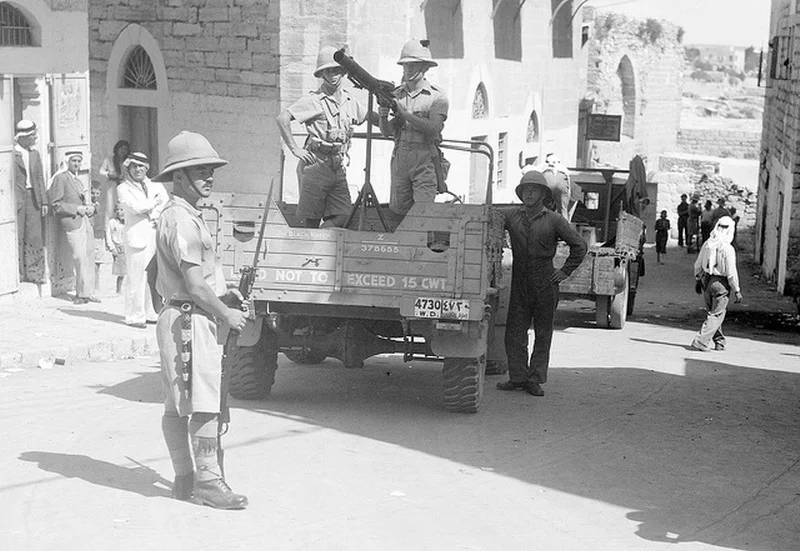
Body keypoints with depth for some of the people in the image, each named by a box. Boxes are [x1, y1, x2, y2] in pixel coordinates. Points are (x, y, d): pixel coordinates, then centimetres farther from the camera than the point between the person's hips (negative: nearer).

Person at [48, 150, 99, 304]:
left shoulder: (78, 180, 23)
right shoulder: (60, 178, -3)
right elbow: (56, 204, -9)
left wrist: (91, 207, 6)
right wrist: (77, 209, -14)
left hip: (85, 222, 8)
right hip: (72, 223, -8)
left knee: (86, 258, 6)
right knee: (79, 259, -11)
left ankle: (86, 292, 11)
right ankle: (83, 293, -5)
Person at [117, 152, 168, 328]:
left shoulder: (156, 186, 20)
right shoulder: (123, 188, 6)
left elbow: (167, 204, 9)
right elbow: (135, 207, -9)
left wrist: (156, 216, -8)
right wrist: (155, 202, 2)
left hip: (157, 236, 4)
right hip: (137, 237, -4)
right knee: (136, 278, -7)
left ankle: (151, 313, 11)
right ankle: (135, 316, -1)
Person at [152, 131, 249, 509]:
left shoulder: (186, 217, 18)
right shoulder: (180, 221, -16)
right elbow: (194, 285, -20)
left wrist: (220, 296, 12)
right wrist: (226, 315, -9)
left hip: (181, 318, 11)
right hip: (188, 321, -11)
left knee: (178, 405, 12)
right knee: (204, 403, -8)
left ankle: (185, 479, 17)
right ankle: (207, 480, -3)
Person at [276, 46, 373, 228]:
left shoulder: (351, 102, 13)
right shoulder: (314, 100, -6)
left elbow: (373, 118, 29)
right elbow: (282, 118, -14)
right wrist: (294, 148, -14)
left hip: (338, 168, 5)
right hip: (315, 164, -5)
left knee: (343, 217, -4)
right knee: (311, 221, -2)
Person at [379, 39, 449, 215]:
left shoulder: (437, 97, -2)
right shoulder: (395, 94, 11)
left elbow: (432, 128, -17)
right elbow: (386, 132, 9)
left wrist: (403, 112, -20)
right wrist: (383, 117, -13)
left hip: (425, 161, -4)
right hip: (400, 159, 4)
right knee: (397, 210, 7)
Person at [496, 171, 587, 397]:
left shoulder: (554, 220, -2)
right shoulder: (512, 218, 4)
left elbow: (579, 245, 3)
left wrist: (565, 270, -1)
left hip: (545, 285, -2)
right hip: (519, 284, 2)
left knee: (543, 334, 4)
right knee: (515, 332, 0)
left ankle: (535, 380, 10)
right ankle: (517, 377, 8)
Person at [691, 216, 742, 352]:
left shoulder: (707, 244, 0)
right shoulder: (727, 249, -18)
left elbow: (698, 265, 9)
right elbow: (731, 273, -16)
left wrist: (698, 279, 24)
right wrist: (737, 290, -7)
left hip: (706, 281, 6)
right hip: (721, 284, -6)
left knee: (713, 311, 18)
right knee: (717, 314, 2)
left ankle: (718, 341, 25)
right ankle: (701, 340, -7)